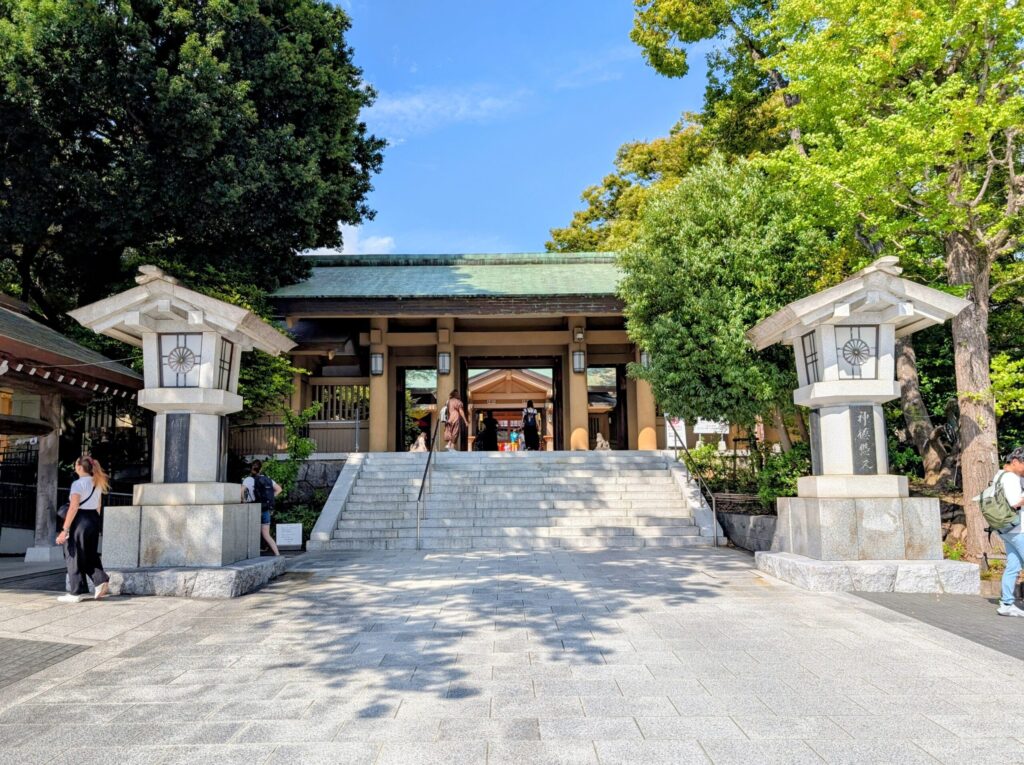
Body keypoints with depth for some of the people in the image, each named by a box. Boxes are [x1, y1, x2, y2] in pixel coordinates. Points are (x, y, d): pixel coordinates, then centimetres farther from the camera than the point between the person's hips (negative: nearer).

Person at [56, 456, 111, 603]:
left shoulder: (78, 484, -12)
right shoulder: (97, 483, 13)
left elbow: (73, 507, -19)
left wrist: (65, 530, -18)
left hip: (81, 520, -8)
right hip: (94, 520, 8)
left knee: (74, 556, 3)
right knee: (90, 555, 17)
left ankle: (76, 592, 7)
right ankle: (101, 581, 3)